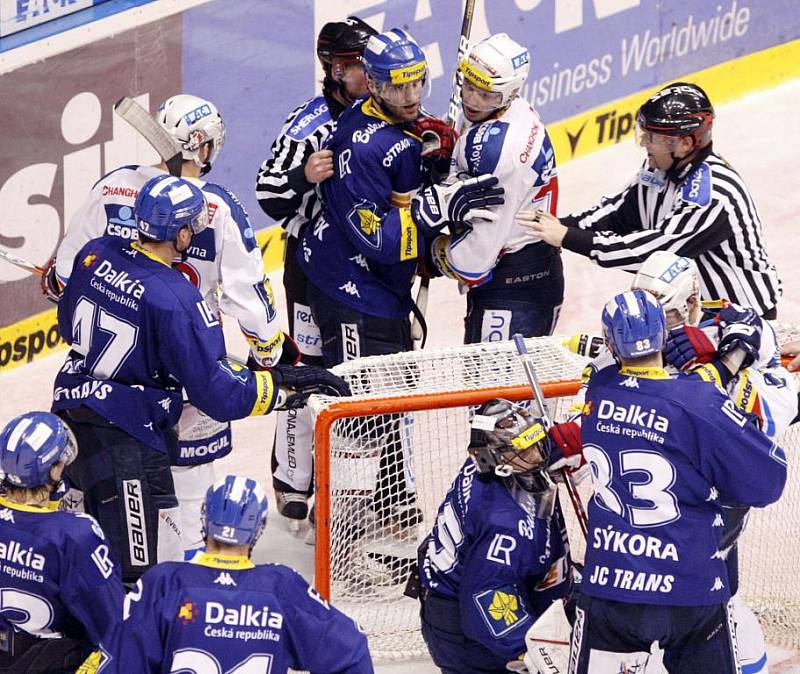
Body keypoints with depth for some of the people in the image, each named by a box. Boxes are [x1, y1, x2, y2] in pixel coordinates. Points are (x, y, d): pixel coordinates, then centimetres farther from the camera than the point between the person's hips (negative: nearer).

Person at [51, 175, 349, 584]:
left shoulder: (94, 254, -3)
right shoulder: (175, 301, -25)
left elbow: (68, 326, 15)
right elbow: (217, 392, -22)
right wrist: (287, 385, -13)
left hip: (71, 410, 9)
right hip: (126, 438, -9)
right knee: (147, 571, -5)